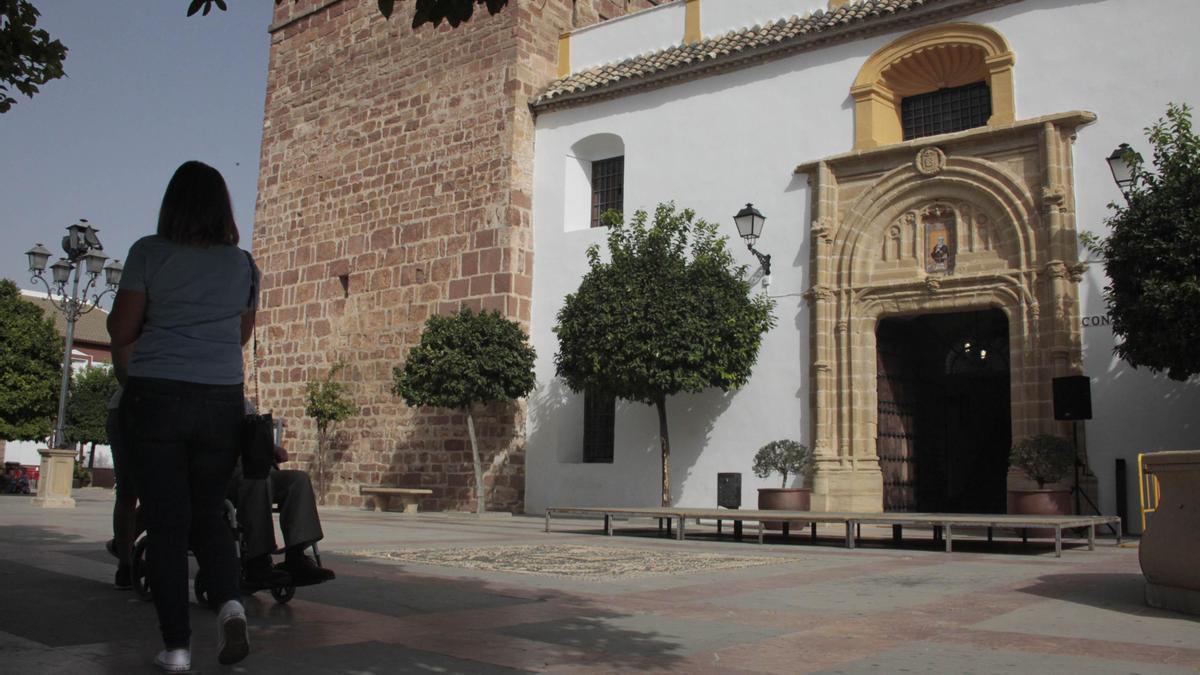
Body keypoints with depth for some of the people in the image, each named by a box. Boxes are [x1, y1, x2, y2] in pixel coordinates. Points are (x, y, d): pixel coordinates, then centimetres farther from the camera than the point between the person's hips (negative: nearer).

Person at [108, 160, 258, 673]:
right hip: (222, 400, 2)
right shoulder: (243, 264, 7)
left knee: (166, 521, 3)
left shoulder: (149, 252, -2)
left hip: (156, 395, -2)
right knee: (208, 512, 15)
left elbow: (121, 329, 0)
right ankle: (229, 602, -9)